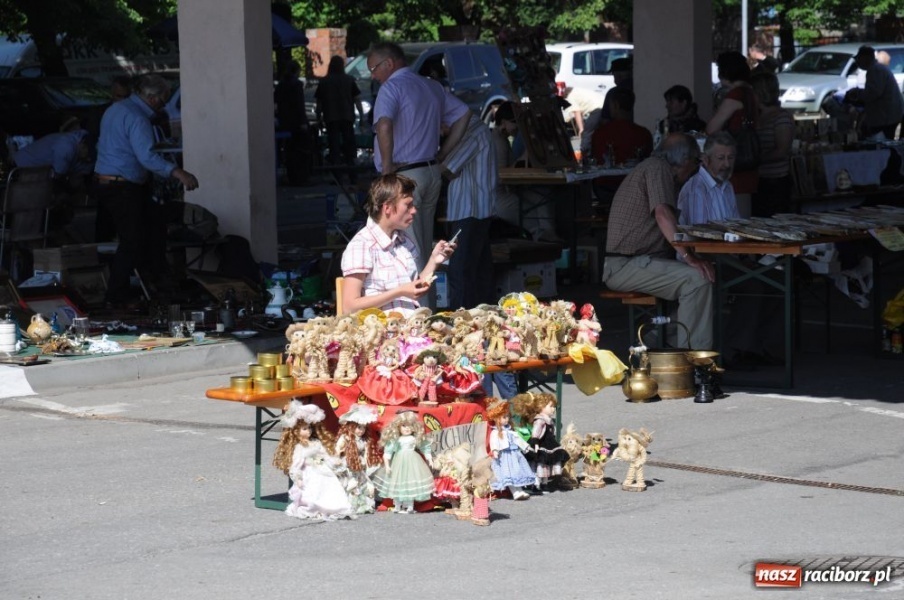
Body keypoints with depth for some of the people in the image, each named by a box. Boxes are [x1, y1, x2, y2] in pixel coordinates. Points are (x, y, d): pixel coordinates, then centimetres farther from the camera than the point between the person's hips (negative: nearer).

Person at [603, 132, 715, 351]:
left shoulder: (650, 167, 23)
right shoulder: (658, 168, -9)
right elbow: (662, 214, -25)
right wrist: (688, 256, -30)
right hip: (625, 265, -11)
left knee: (701, 275, 8)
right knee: (697, 279, -25)